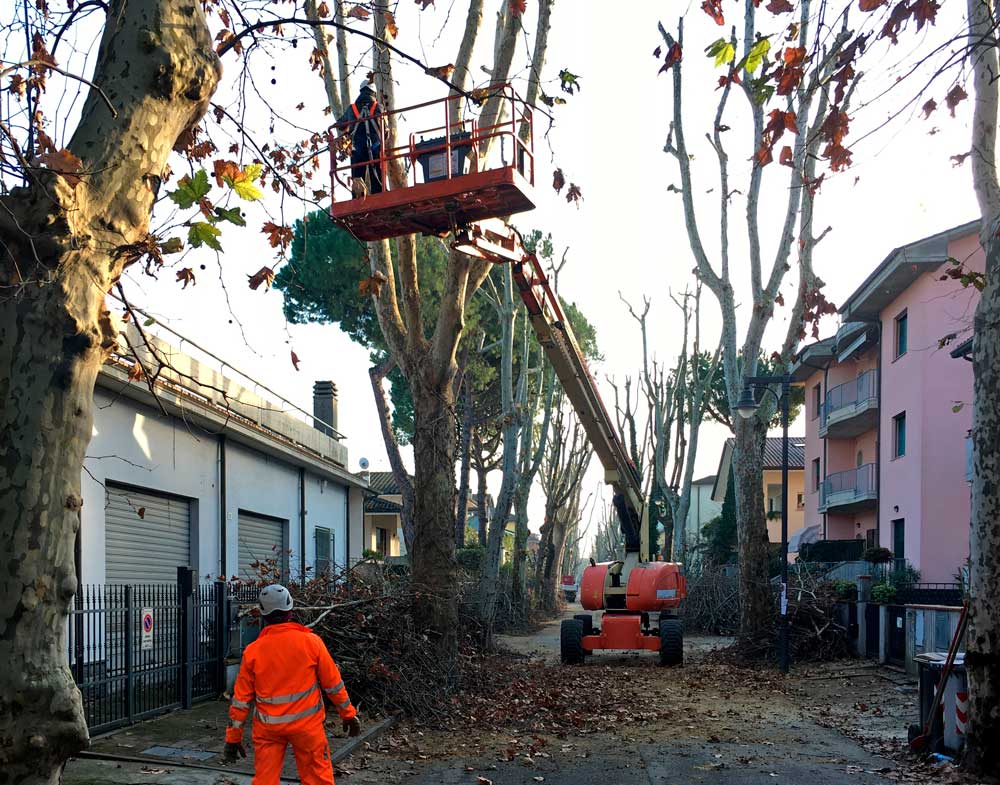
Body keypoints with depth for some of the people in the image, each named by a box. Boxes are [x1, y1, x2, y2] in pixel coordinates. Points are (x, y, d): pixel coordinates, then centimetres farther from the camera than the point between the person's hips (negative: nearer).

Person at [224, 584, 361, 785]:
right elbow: (333, 683, 0)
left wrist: (233, 737, 9)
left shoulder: (252, 651, -2)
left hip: (267, 728, 2)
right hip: (306, 723, -1)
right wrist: (349, 714, 11)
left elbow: (241, 698, 1)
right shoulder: (310, 642, -6)